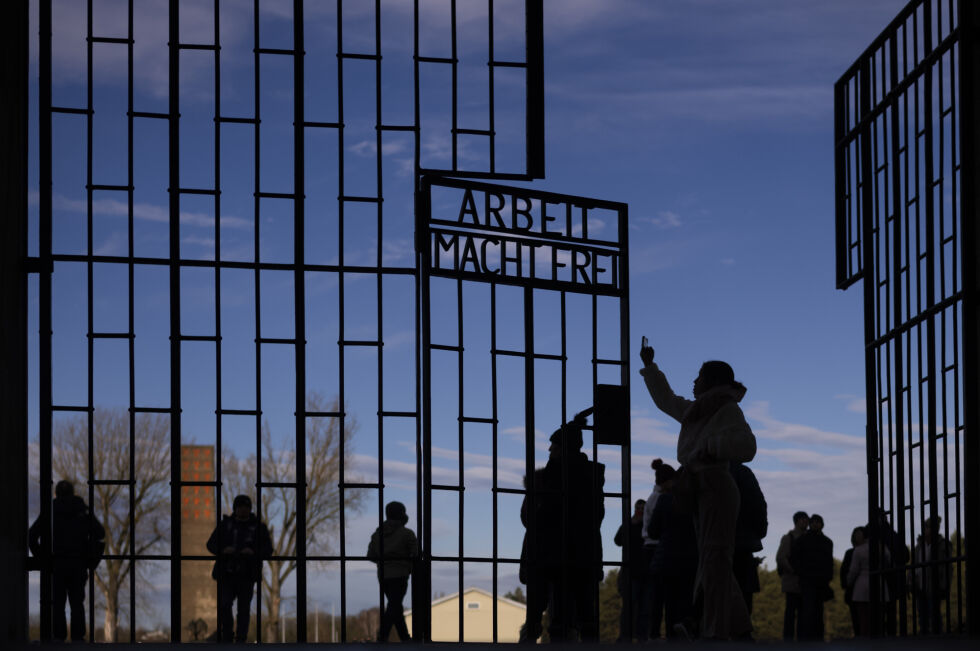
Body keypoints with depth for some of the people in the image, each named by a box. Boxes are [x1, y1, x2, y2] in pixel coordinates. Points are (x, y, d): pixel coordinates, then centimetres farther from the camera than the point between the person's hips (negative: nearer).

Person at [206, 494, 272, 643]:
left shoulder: (259, 527, 6)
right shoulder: (225, 524, 9)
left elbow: (268, 551, 2)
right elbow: (211, 544, 6)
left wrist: (254, 552, -19)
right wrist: (223, 550, -16)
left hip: (246, 576, 0)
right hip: (227, 573, 0)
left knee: (244, 608, 0)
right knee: (224, 606, -11)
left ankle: (241, 640, 6)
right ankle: (226, 638, 2)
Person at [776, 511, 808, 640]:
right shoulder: (788, 538, 1)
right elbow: (780, 558, -9)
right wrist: (794, 571, -13)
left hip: (804, 582, 6)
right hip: (792, 581, -6)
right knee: (791, 609, -9)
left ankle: (800, 638, 2)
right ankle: (788, 638, -10)